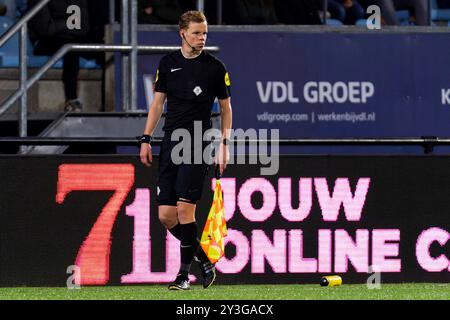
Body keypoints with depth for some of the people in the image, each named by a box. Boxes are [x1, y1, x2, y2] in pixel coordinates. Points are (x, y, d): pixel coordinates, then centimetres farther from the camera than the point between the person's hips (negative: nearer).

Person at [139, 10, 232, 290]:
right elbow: (158, 102, 14)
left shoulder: (215, 67, 1)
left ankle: (185, 273, -4)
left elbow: (226, 107, 8)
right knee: (166, 215, -1)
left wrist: (225, 144, -1)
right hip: (171, 142, 4)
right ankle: (204, 261, 16)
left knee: (185, 208, -14)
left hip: (198, 145, -4)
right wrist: (146, 139, 8)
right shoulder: (168, 63, 9)